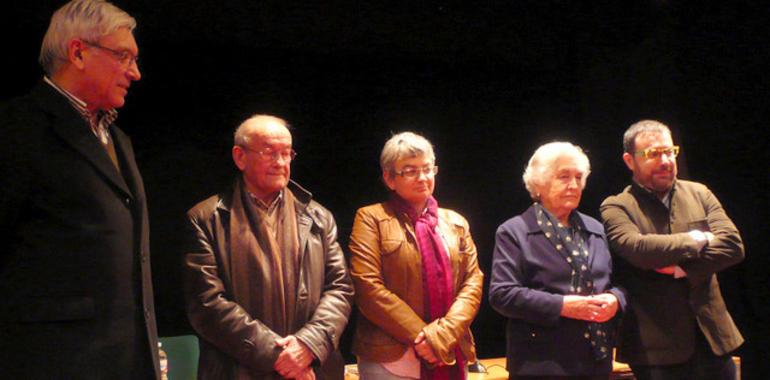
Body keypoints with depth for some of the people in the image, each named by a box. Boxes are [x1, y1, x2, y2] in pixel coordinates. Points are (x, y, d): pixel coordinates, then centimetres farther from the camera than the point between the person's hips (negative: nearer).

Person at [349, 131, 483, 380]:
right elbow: (367, 287, -10)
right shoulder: (371, 218, -1)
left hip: (450, 357, 4)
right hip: (390, 359, -4)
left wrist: (444, 333, -11)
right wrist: (420, 337, -13)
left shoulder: (455, 222, 13)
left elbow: (473, 280, 5)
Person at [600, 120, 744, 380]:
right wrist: (694, 241, -9)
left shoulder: (699, 194, 10)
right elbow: (637, 248, -23)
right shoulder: (616, 207, -4)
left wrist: (683, 268, -14)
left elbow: (733, 245, -1)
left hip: (712, 336, 4)